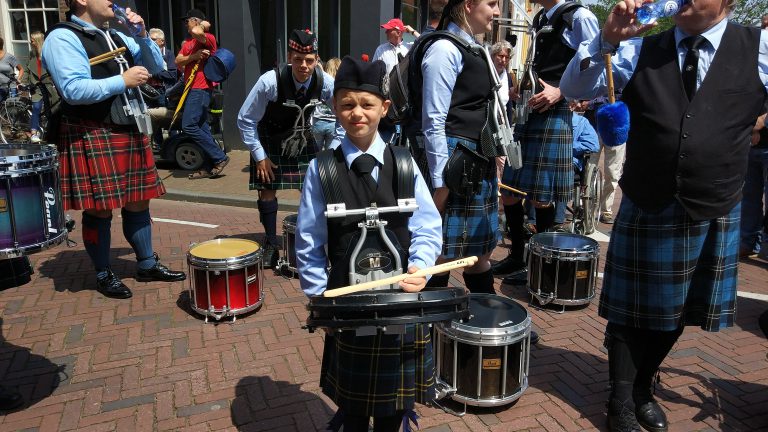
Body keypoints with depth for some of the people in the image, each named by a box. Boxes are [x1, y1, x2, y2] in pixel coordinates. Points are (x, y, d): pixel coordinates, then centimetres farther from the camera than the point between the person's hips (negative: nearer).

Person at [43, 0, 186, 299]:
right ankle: (103, 275, 17)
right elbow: (74, 90, -21)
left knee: (138, 201, 12)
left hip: (129, 131, 8)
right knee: (99, 209, 1)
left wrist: (142, 35, 3)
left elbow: (154, 66, 18)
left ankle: (147, 265, 26)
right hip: (91, 137, -8)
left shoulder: (116, 36, 15)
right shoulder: (62, 38, -10)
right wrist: (122, 81, -18)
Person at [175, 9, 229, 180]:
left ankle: (220, 157, -9)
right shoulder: (188, 42, 20)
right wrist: (193, 56, -12)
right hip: (192, 89, 9)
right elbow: (178, 62, 5)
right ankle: (209, 167, 10)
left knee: (189, 126, -15)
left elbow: (197, 32, -32)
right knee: (201, 127, 7)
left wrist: (203, 25, -10)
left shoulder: (208, 38, -8)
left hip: (201, 89, -9)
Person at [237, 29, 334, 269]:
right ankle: (271, 244, 13)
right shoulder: (270, 81, -30)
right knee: (267, 189, -5)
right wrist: (260, 156, -15)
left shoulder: (326, 83, -23)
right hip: (270, 139, -2)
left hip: (304, 137, 2)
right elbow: (245, 120, -17)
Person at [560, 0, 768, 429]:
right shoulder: (641, 50, 2)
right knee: (631, 310, 10)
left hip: (714, 216, 1)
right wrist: (608, 38, -18)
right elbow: (575, 88, -4)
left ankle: (643, 389, 39)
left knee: (674, 312, 17)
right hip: (645, 212, 0)